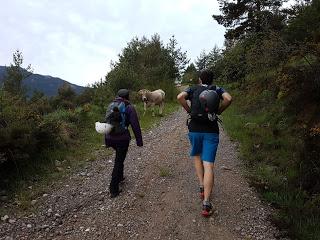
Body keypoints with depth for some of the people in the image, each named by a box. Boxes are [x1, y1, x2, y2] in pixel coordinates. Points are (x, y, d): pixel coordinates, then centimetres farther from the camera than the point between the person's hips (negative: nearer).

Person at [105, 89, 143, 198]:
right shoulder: (129, 108, -4)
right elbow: (135, 126, -9)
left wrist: (107, 140, 20)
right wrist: (139, 140, -2)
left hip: (110, 138, 5)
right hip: (122, 138, -5)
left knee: (119, 157, 30)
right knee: (119, 161, 4)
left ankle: (119, 177, 41)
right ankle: (113, 190, 9)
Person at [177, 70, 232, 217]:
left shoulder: (193, 89, 8)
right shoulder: (217, 89, 9)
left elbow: (180, 97, -11)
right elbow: (228, 99, -10)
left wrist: (189, 111, 1)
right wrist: (218, 111, 4)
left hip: (195, 129, 1)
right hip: (211, 131, 0)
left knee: (196, 156, 27)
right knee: (208, 165, -3)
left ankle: (202, 186, 19)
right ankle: (206, 203, -7)